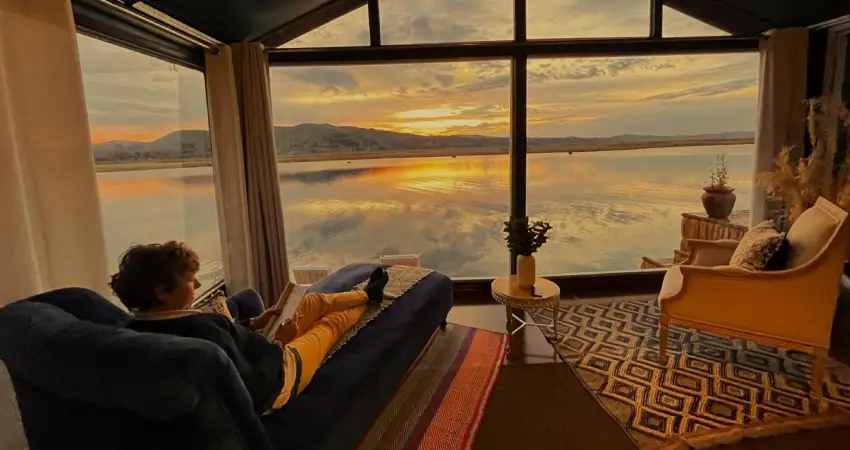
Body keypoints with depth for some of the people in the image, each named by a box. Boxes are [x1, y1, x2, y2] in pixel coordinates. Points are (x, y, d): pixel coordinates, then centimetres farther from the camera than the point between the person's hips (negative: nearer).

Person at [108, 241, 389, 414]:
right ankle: (368, 297, 49)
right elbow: (254, 393, -35)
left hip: (259, 359, 8)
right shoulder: (198, 329, -40)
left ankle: (368, 293, 47)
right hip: (277, 376, -8)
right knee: (332, 321, 16)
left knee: (314, 301, 20)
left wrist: (253, 325, 3)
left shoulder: (142, 327, -11)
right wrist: (279, 344, -22)